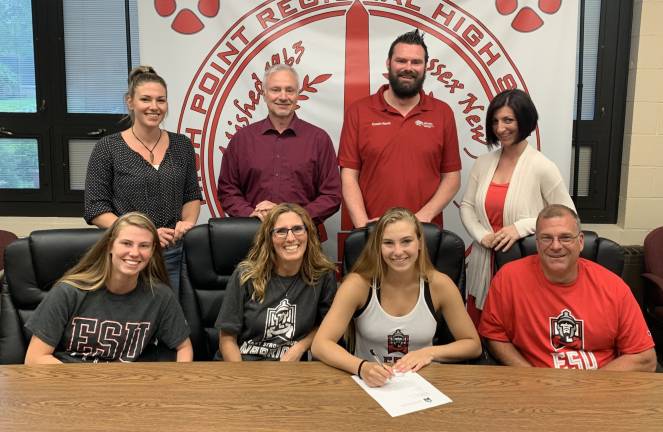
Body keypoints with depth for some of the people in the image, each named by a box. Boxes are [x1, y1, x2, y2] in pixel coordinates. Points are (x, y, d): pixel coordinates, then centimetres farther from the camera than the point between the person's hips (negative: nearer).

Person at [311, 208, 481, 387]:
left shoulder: (440, 284, -8)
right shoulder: (359, 284, -12)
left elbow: (473, 345, 2)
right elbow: (320, 345, -17)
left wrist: (430, 353, -15)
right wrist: (362, 367, -34)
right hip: (369, 385, -2)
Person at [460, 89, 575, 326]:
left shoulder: (542, 167, -10)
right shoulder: (483, 162, 6)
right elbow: (466, 205, 9)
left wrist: (521, 227, -17)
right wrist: (481, 235, -9)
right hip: (484, 263, 5)